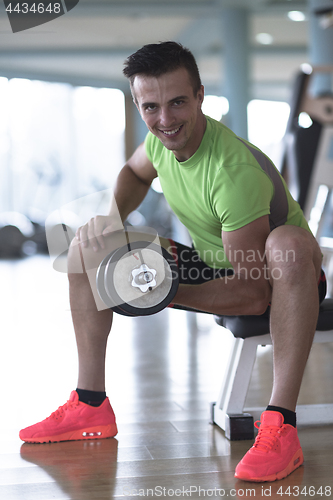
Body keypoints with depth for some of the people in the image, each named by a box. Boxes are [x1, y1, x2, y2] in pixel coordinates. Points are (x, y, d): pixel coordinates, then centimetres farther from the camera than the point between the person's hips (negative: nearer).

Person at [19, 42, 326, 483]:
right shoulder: (162, 138, -10)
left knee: (288, 244, -44)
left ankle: (280, 427, -41)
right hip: (209, 268, 8)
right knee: (87, 243, 3)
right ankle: (91, 405, 2)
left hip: (279, 280, -8)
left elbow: (253, 294, -32)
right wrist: (114, 219, -3)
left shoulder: (234, 172, -33)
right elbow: (134, 172, 17)